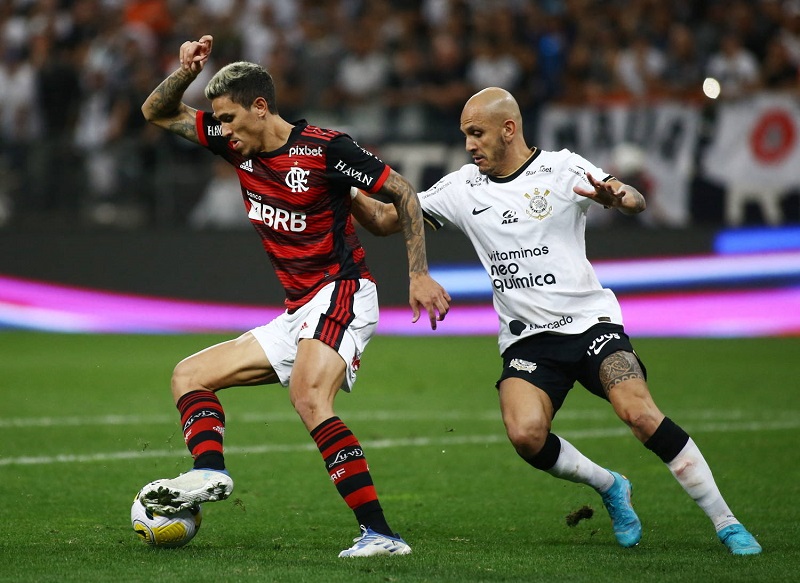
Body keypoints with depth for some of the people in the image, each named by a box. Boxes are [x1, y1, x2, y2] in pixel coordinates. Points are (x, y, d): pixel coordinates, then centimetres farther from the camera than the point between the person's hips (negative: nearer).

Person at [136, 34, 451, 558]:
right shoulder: (239, 147, 9)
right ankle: (209, 472, -20)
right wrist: (187, 72, -4)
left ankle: (379, 533, -36)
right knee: (189, 375, 7)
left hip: (341, 296, -9)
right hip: (296, 315, 9)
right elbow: (158, 113, 17)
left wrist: (419, 274, -13)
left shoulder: (324, 148, -12)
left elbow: (404, 193, -6)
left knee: (309, 399, -32)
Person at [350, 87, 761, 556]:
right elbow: (384, 220, 13)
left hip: (590, 321, -3)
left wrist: (616, 196, -40)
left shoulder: (562, 169, -3)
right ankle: (610, 487, 4)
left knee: (640, 414, -24)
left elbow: (635, 201, -17)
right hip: (526, 340, 3)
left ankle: (726, 522, -11)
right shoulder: (462, 188, 8)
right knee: (525, 434, -25)